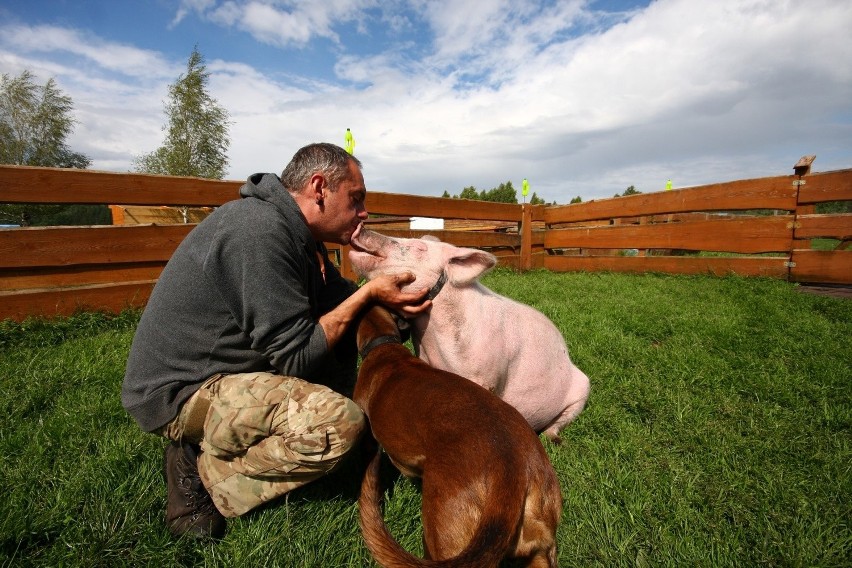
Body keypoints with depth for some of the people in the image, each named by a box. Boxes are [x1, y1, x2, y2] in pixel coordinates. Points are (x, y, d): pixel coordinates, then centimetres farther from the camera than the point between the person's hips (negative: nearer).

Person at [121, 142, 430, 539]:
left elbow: (337, 300, 8)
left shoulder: (292, 230, 5)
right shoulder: (261, 232, -25)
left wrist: (392, 300, -7)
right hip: (179, 391, -10)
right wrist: (367, 294, -17)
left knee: (343, 343, 8)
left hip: (223, 365, 10)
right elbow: (297, 358, -24)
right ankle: (202, 472, -5)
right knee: (340, 423, -26)